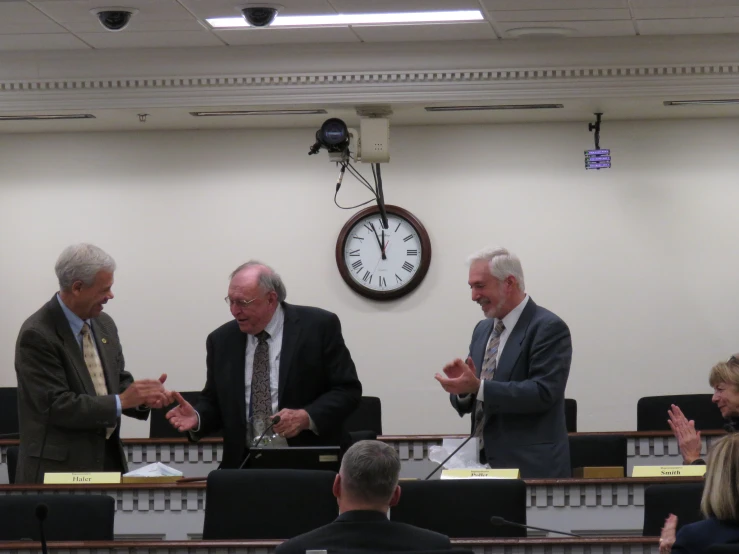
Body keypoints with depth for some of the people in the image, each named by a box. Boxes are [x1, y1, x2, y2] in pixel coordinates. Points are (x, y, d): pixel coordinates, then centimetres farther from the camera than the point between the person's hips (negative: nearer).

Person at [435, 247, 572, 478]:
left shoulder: (549, 328, -9)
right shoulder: (482, 329, 15)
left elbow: (542, 392, -20)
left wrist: (478, 387, -25)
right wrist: (462, 385, -8)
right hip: (485, 462, 7)